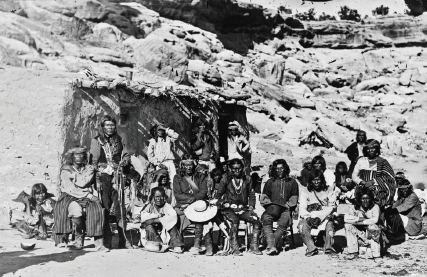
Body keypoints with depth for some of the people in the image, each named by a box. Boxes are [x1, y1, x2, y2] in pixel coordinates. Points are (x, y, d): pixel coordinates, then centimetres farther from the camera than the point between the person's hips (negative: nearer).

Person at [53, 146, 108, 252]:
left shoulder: (89, 169, 12)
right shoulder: (66, 169, 6)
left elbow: (83, 183, -6)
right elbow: (69, 188, -8)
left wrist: (73, 176, 0)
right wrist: (88, 195, -14)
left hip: (86, 197, 2)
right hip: (69, 197, -2)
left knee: (96, 208, -29)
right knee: (75, 208, -36)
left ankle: (98, 243, -31)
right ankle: (79, 240, -22)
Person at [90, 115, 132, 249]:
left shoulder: (119, 140, 16)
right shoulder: (96, 141, 6)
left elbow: (126, 155, 22)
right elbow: (93, 160, 2)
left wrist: (124, 162, -1)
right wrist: (97, 179, -7)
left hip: (117, 176, 2)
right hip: (103, 176, -2)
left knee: (119, 208, -3)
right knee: (105, 207, -5)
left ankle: (123, 239, 1)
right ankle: (106, 239, -1)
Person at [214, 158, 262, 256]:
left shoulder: (247, 180, 14)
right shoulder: (225, 180, 7)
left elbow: (251, 195, 18)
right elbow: (218, 197, 10)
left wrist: (251, 206, 2)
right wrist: (224, 204, -6)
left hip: (243, 209, 3)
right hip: (229, 209, -3)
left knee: (256, 220, -23)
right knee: (234, 220, -35)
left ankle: (254, 246, -15)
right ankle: (234, 248, -31)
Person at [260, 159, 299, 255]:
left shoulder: (292, 182, 18)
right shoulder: (270, 182, 22)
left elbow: (294, 199, 12)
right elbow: (263, 197, 16)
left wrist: (286, 206, -5)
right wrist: (270, 205, -2)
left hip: (285, 209, -1)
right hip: (271, 209, 1)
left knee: (283, 222, -34)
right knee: (266, 219, -32)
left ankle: (271, 245, -39)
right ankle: (271, 246, -44)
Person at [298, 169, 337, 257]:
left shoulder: (328, 190, 7)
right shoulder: (304, 191, 9)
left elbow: (331, 207, -3)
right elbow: (302, 208, 0)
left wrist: (320, 217, -18)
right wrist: (308, 218, -21)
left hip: (324, 217, -1)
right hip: (308, 217, 1)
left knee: (329, 223, -33)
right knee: (302, 224, -31)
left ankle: (328, 246, -40)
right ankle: (311, 248, -39)